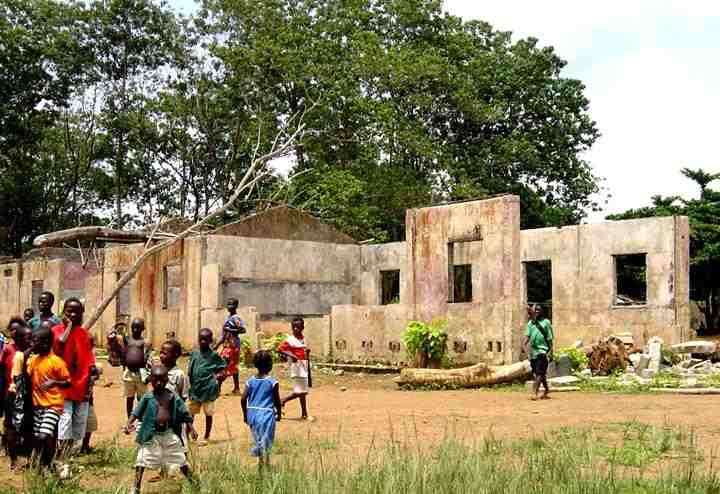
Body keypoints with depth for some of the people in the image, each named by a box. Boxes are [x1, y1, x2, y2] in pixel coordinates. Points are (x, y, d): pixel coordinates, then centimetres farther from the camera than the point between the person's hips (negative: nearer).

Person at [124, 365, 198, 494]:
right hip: (151, 435, -1)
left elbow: (184, 414, 2)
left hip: (170, 433, 1)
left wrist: (191, 428, -3)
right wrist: (129, 424, -20)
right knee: (141, 461, -5)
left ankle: (193, 483, 25)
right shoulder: (147, 397, -5)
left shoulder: (173, 397, -3)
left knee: (181, 460, 10)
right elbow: (136, 412, -4)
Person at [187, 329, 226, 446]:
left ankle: (206, 437, 17)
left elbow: (222, 366, 4)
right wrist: (190, 385, 7)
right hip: (195, 388, 3)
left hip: (208, 389, -3)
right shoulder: (194, 353, 3)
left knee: (208, 413, 5)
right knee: (190, 412, 10)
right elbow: (190, 370, 10)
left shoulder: (213, 355, -6)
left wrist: (216, 375, -9)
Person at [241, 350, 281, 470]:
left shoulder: (250, 381, 2)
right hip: (267, 414, -4)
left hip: (252, 414, 4)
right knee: (265, 442, 1)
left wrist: (245, 414, 12)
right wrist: (279, 413, 13)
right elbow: (277, 401, -4)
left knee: (258, 440, 18)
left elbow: (243, 399, -1)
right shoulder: (272, 382, -8)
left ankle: (262, 462, 23)